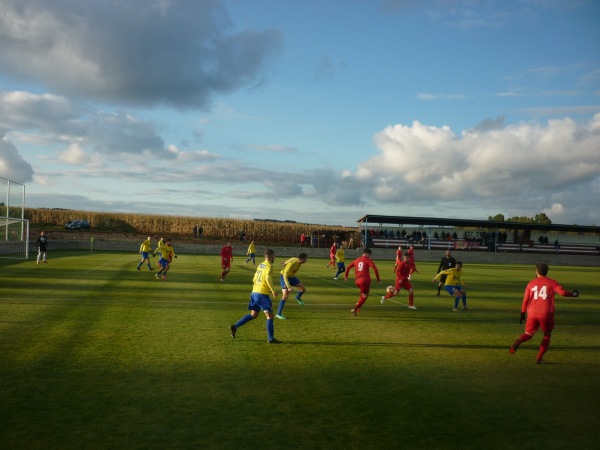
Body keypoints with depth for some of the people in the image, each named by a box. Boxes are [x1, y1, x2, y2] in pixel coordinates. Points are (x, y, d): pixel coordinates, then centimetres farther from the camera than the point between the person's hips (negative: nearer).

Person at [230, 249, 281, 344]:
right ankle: (271, 338, -2)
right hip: (262, 294, -8)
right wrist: (273, 291, -22)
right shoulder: (269, 266, -8)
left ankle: (235, 326, 13)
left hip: (254, 292, 8)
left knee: (253, 315, 17)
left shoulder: (260, 265, 16)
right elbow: (268, 278, -24)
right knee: (269, 315, -2)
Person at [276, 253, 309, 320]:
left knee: (303, 289, 6)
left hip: (292, 277, 8)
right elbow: (285, 276, -37)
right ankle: (279, 314, -9)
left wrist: (285, 263, 31)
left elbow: (291, 259, 10)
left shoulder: (299, 261, -13)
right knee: (285, 296, -18)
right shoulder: (292, 264, -36)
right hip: (284, 278, -8)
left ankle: (297, 298, 41)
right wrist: (288, 287, -45)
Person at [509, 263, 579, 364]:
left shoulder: (531, 283, 10)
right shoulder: (551, 282, 4)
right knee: (547, 335, 19)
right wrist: (573, 294, 11)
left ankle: (517, 342, -22)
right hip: (546, 314, -2)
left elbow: (525, 300, 8)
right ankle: (539, 358, 12)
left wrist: (522, 314, 14)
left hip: (532, 313, 2)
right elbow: (563, 292, -9)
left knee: (528, 334, 13)